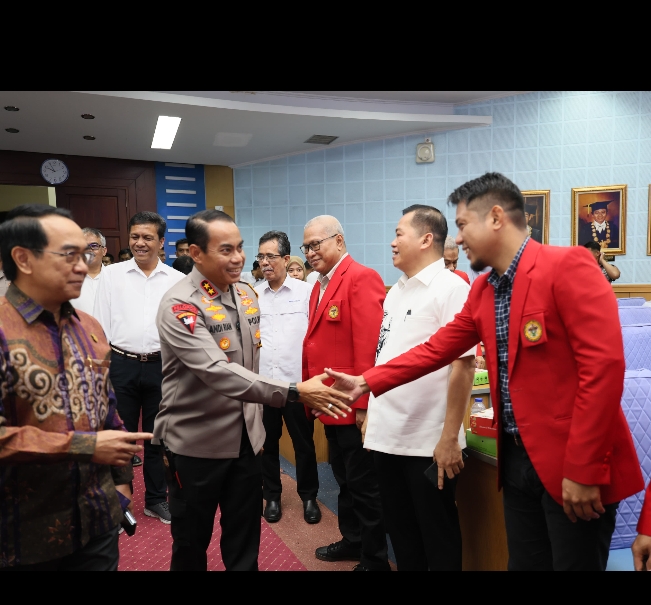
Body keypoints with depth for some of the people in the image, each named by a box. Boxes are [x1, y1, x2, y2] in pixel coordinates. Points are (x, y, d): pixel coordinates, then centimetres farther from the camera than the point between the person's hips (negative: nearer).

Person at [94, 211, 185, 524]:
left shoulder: (177, 280, 1)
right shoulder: (111, 274, 2)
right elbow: (101, 324, 2)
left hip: (161, 366, 1)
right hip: (121, 364, 0)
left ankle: (156, 500, 31)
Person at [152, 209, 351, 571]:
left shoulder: (247, 294, 3)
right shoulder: (179, 306, -20)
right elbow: (218, 372, -32)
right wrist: (294, 392, -37)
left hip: (246, 436, 5)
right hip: (197, 441, -5)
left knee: (245, 541, 18)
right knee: (192, 541, 16)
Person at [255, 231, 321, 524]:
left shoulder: (305, 291, -4)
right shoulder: (254, 295, 5)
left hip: (296, 380, -2)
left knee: (303, 443, 11)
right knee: (267, 442, 15)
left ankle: (309, 496, 30)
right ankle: (272, 496, 34)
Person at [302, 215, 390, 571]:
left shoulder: (361, 278, -16)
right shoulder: (320, 285, 13)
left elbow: (369, 345, -22)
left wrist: (364, 403, -22)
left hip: (354, 406, -9)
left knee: (364, 484, 7)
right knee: (344, 479, 23)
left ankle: (374, 558, 26)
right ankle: (352, 541, 42)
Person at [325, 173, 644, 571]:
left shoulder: (568, 265, -16)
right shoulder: (482, 289, 7)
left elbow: (604, 365, -21)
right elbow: (437, 349, 10)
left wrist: (583, 470, -19)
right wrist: (367, 382, 6)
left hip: (573, 467, -7)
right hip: (518, 459, 7)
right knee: (524, 563, 20)